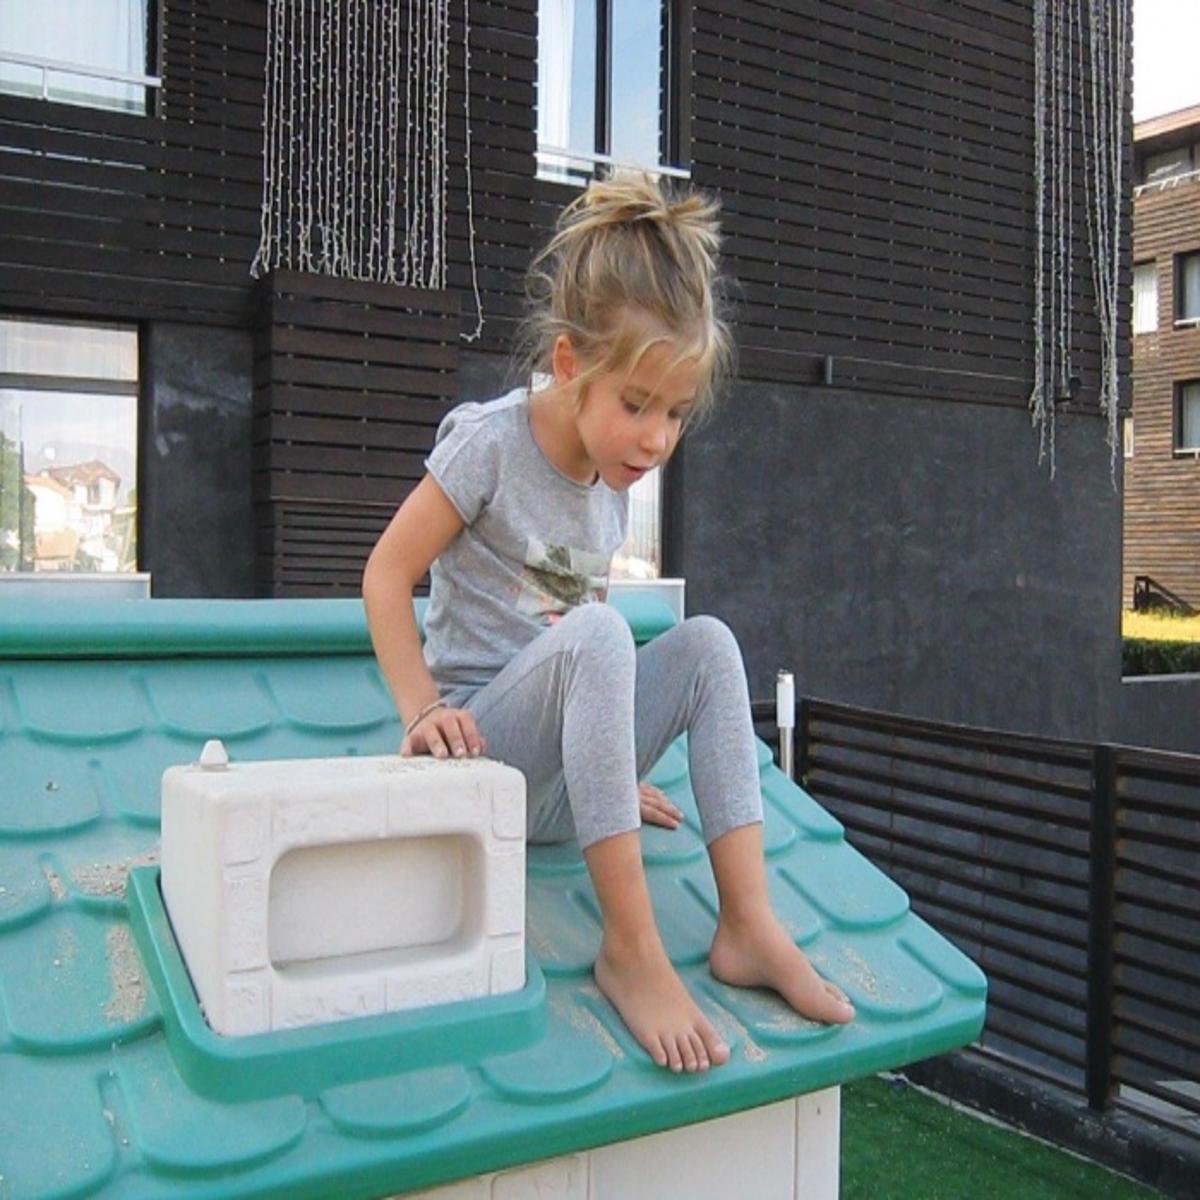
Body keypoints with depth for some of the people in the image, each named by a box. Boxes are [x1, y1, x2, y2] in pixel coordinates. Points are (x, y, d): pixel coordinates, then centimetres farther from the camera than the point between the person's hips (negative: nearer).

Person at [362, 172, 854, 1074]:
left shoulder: (615, 477, 9)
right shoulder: (489, 442, -10)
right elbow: (387, 573, -10)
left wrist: (613, 765, 15)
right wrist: (423, 707, -20)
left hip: (559, 788, 7)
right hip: (484, 760, -6)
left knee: (707, 641, -11)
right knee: (596, 632, -32)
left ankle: (748, 923, -15)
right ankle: (630, 946, -29)